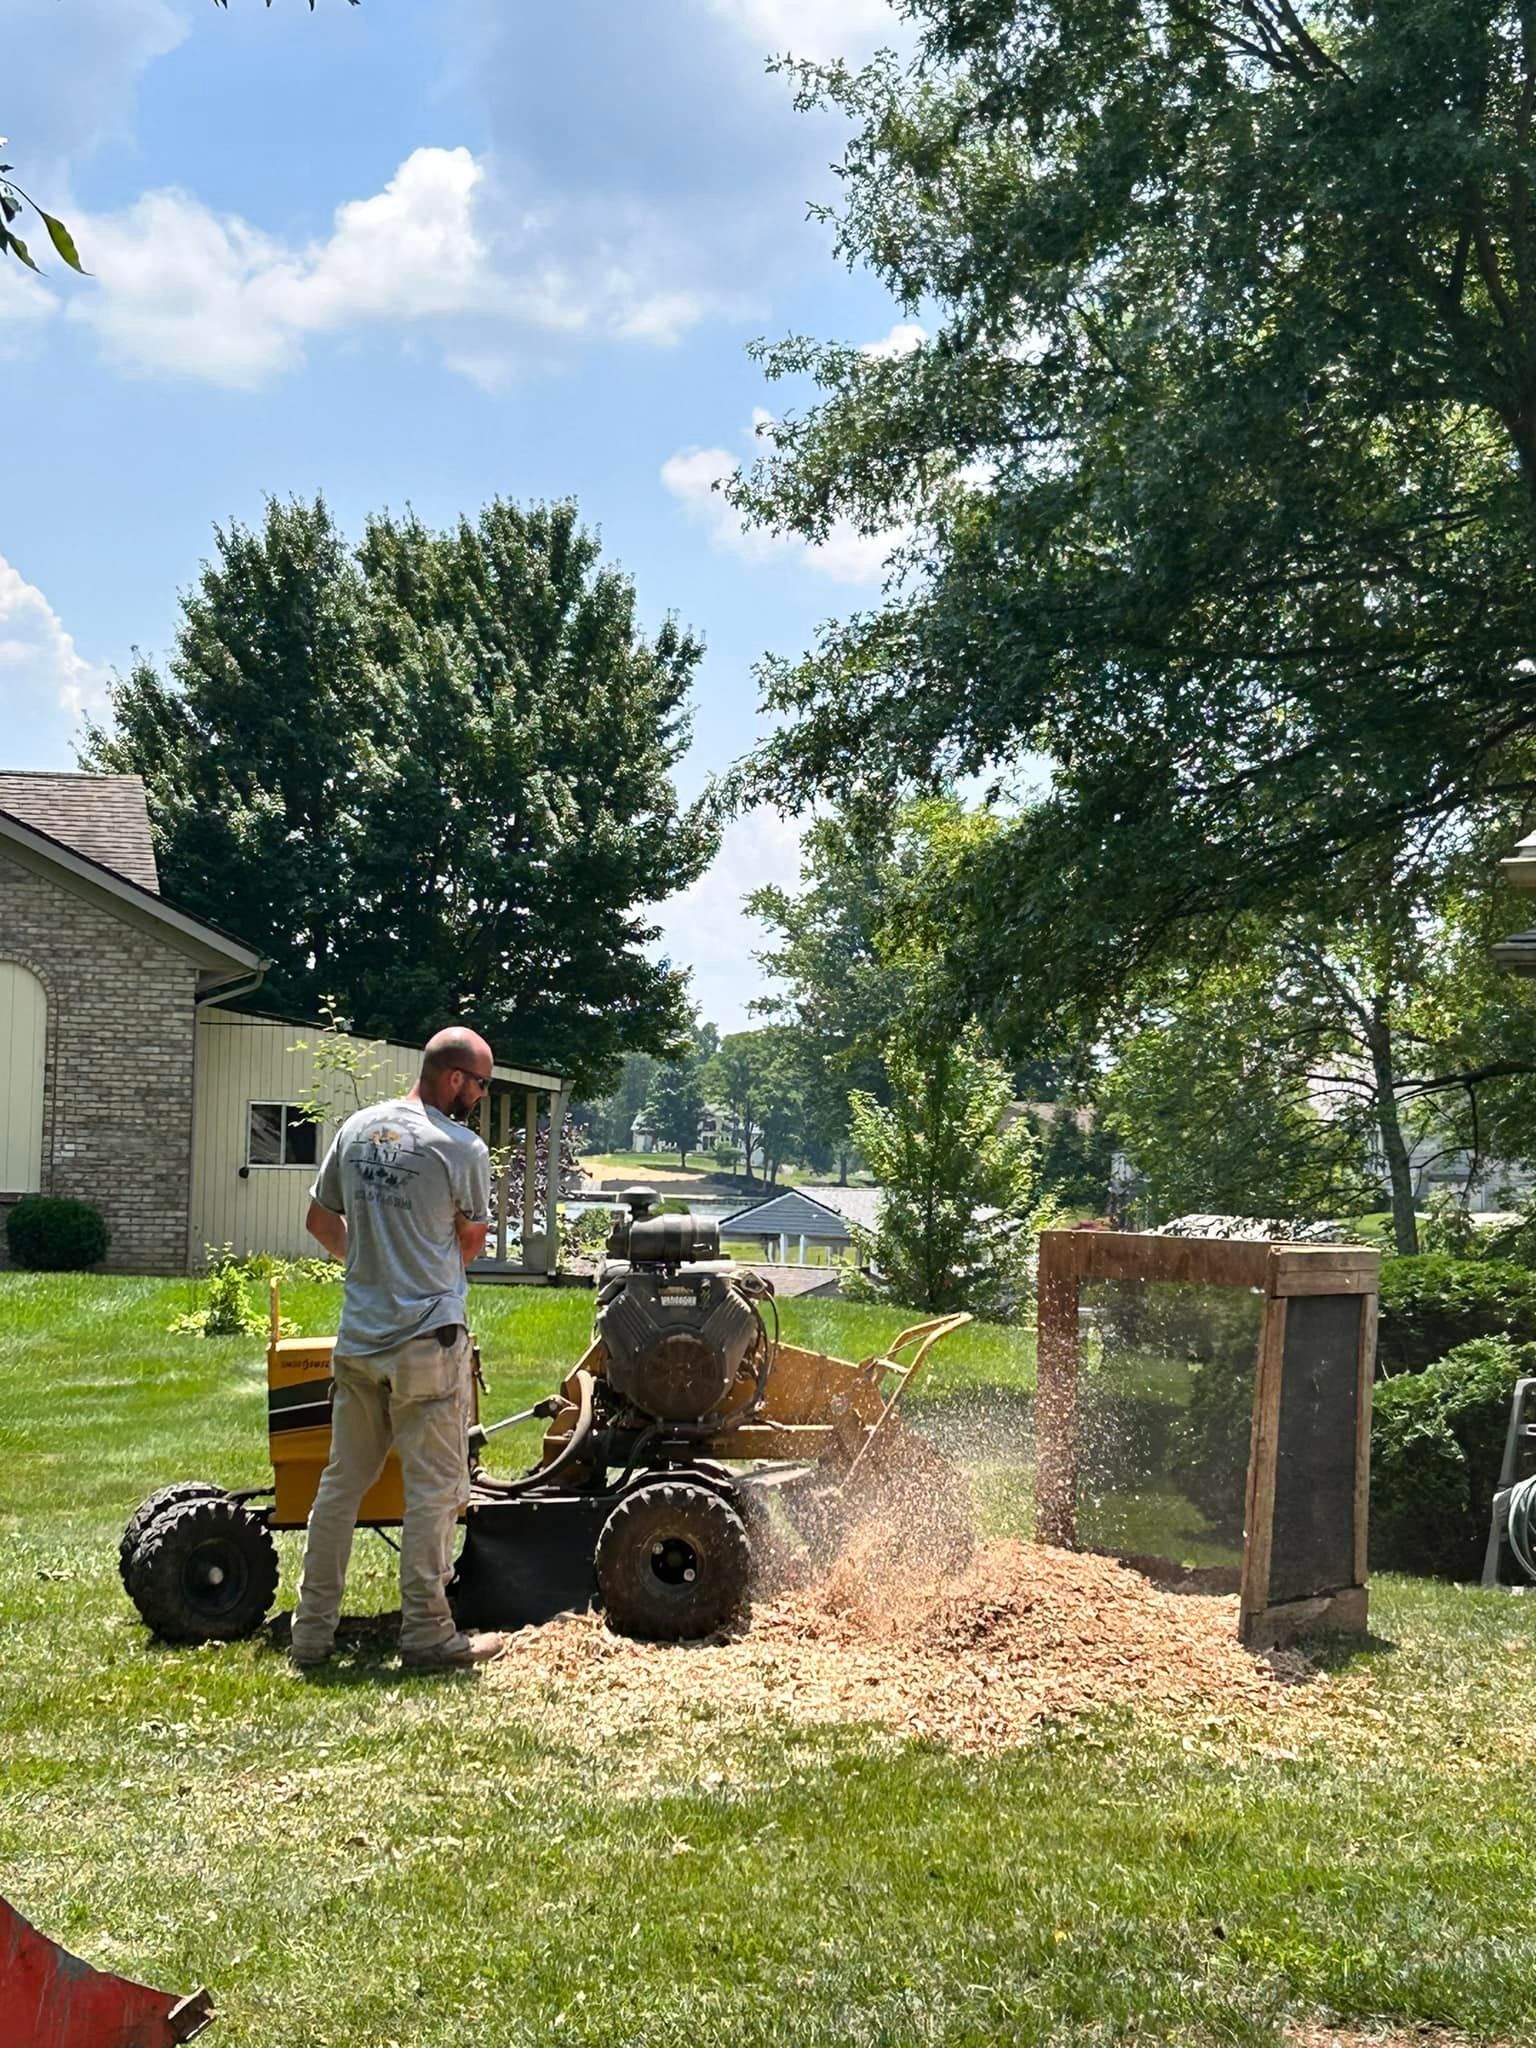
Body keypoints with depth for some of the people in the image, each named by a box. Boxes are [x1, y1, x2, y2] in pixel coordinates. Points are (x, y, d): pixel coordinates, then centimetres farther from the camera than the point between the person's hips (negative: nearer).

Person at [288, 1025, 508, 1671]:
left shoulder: (357, 1129, 6)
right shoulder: (462, 1148, -12)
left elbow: (319, 1219, 15)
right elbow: (472, 1242, 2)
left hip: (358, 1338, 6)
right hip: (429, 1339, -6)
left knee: (342, 1483, 14)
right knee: (432, 1490, 3)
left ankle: (312, 1630, 20)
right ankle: (426, 1634, 9)